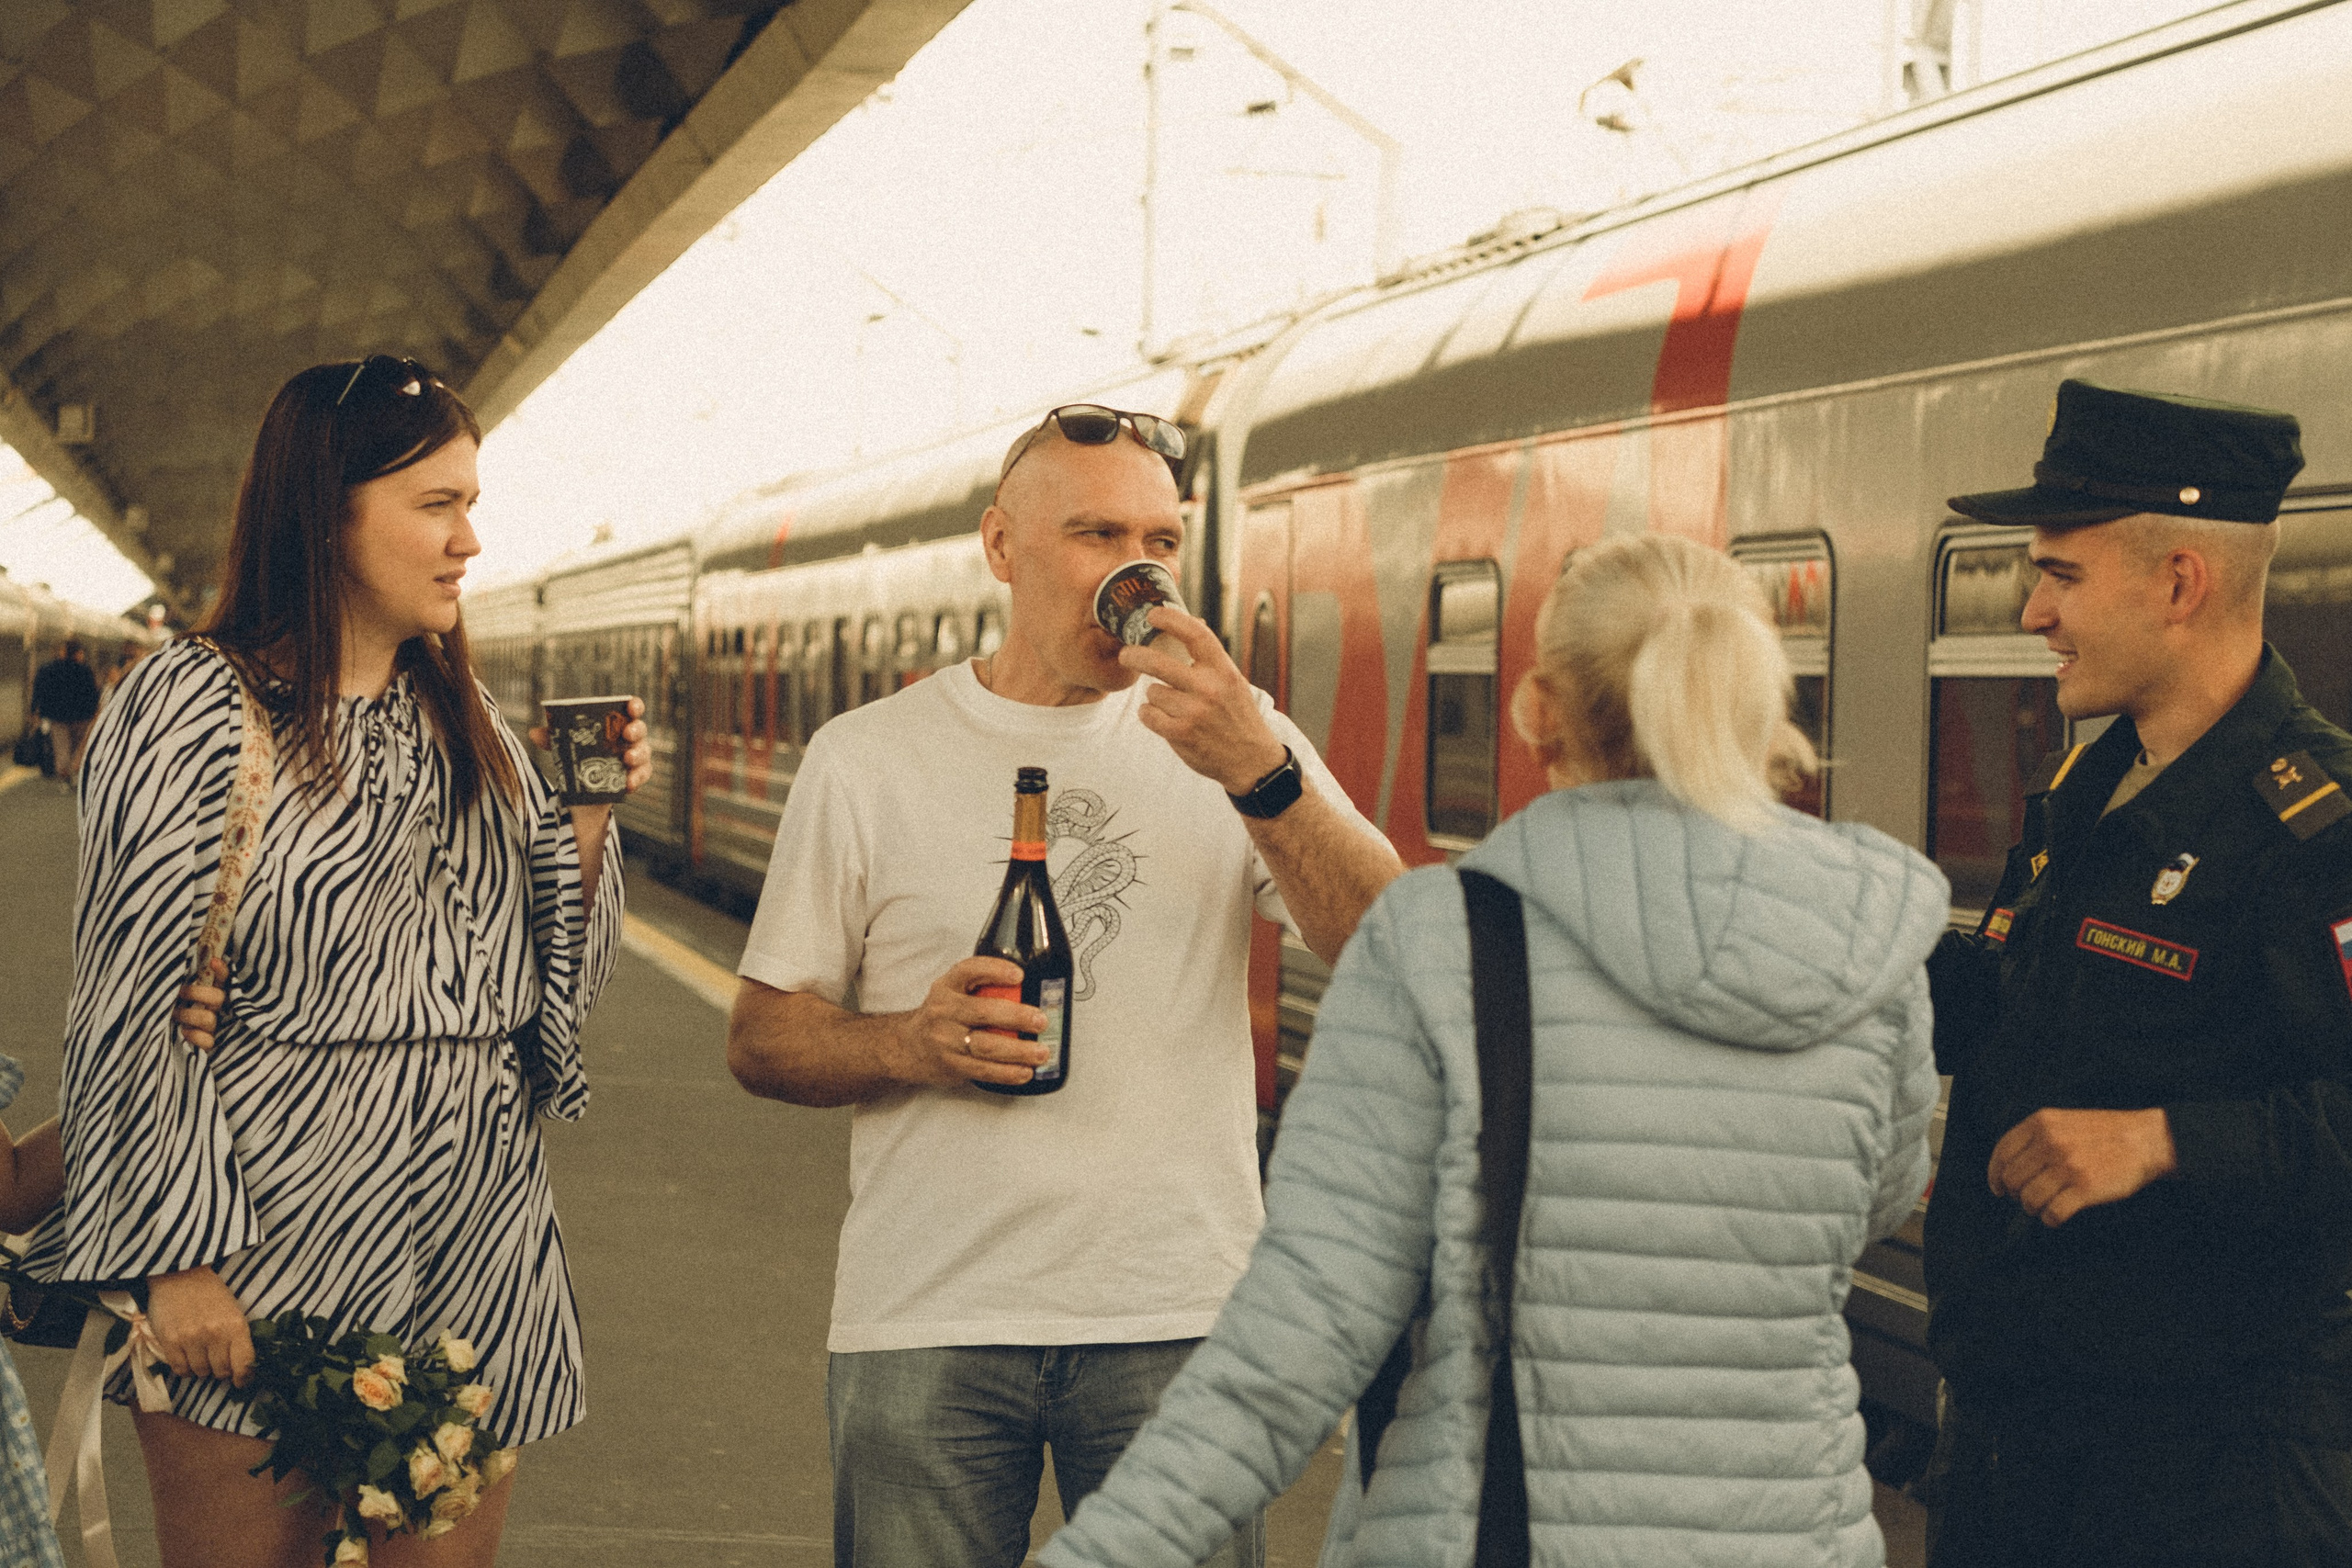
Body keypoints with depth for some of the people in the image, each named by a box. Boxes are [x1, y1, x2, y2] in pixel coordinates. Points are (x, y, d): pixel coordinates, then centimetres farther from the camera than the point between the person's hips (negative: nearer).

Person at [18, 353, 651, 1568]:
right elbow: (132, 1008, -9)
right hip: (265, 1279, -5)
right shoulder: (193, 708, -5)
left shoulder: (467, 722, 13)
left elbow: (548, 986, 15)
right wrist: (179, 1264, -14)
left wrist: (585, 825, -1)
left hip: (471, 1267, 6)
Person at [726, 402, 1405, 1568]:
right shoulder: (867, 758, 5)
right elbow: (761, 1038, 7)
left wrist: (1262, 776, -19)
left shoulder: (1235, 734, 7)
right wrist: (911, 1044, -13)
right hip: (926, 1319, 0)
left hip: (1178, 1310, 0)